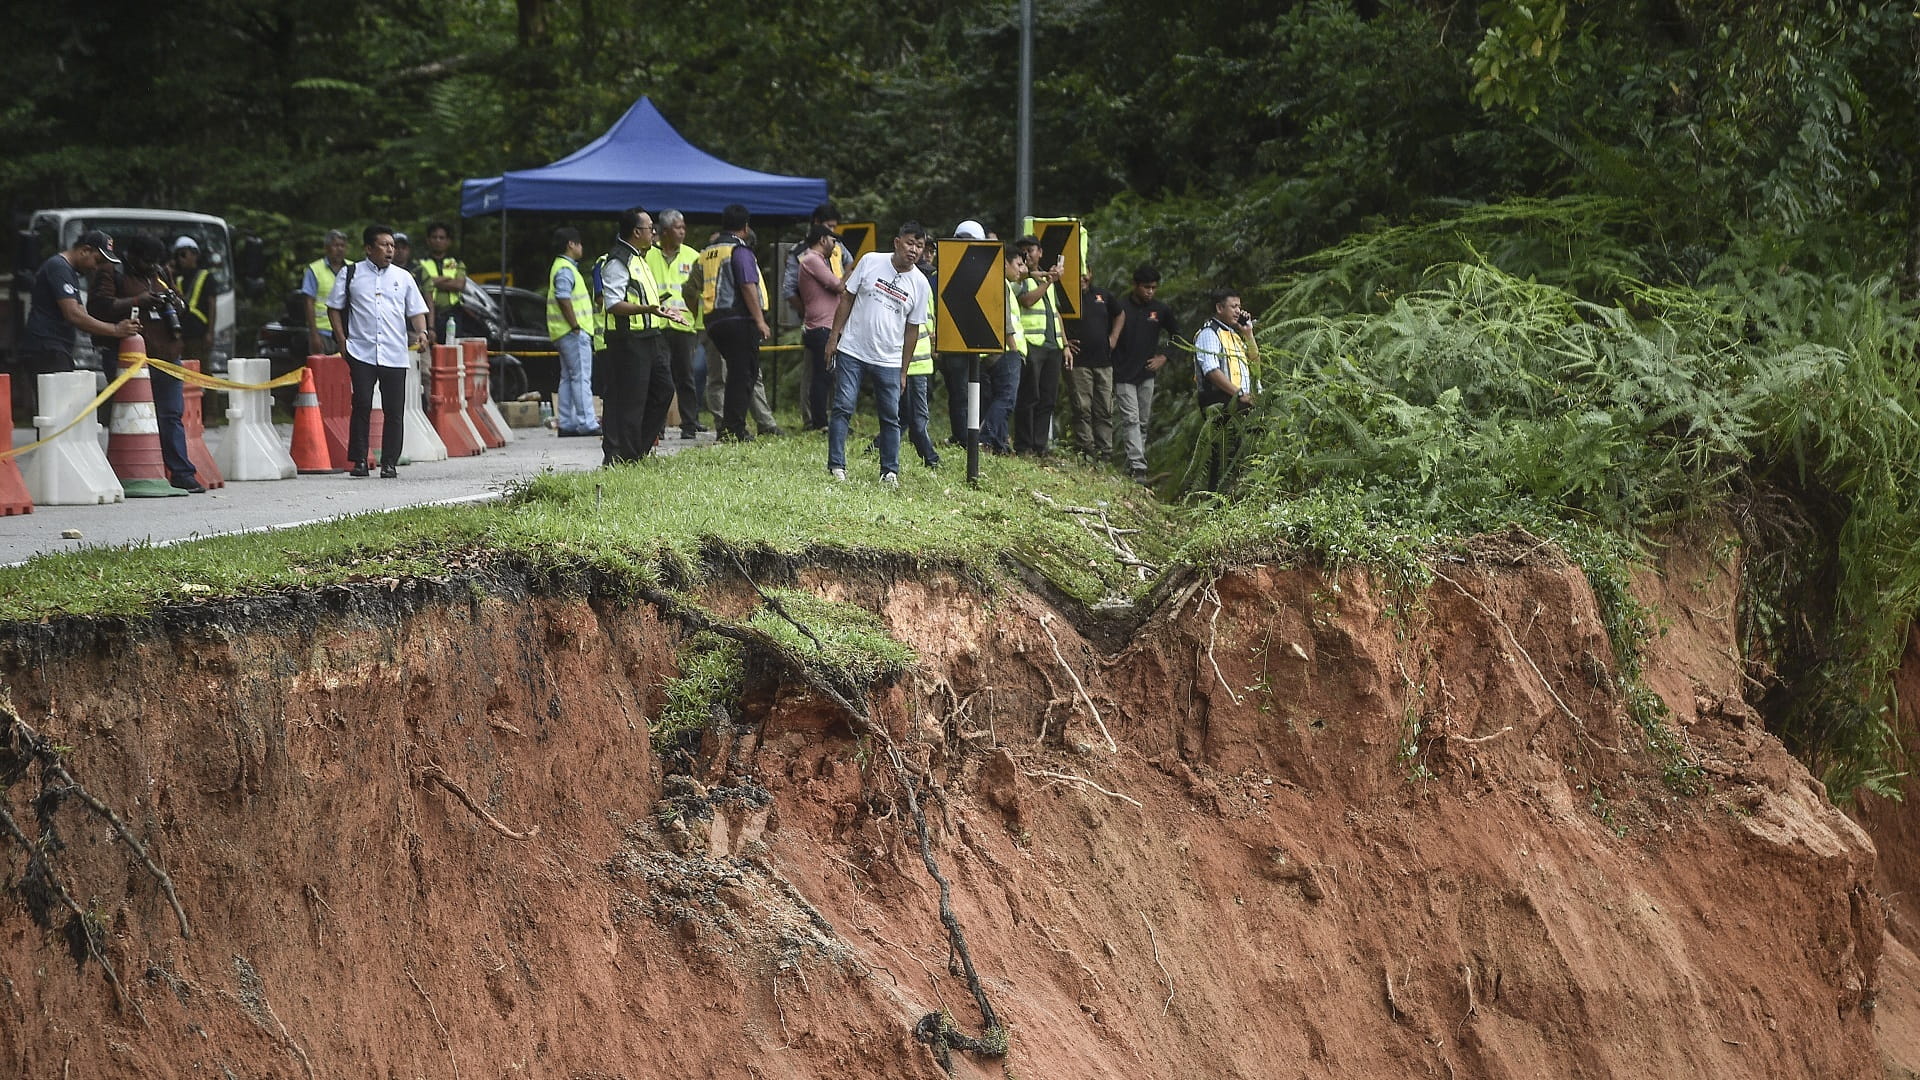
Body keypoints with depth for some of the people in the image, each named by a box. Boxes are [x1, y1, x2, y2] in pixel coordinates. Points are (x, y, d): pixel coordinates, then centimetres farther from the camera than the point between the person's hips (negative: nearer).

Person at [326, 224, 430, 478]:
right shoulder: (350, 274, 8)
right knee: (362, 405, -9)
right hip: (361, 352, -2)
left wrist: (421, 331, -5)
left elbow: (417, 310, 15)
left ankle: (389, 462, 8)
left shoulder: (403, 278, 14)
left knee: (394, 410, 0)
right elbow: (334, 307, 12)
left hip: (395, 355, 2)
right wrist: (342, 339, 1)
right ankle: (359, 460, -3)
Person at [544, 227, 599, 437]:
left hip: (567, 333, 11)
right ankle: (587, 423, -13)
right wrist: (575, 326, -20)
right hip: (573, 333, -11)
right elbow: (563, 299, -22)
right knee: (581, 377, -11)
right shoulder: (565, 270, -13)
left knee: (568, 377, 11)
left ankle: (565, 424, 13)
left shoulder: (563, 267, 20)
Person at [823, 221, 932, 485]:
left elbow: (912, 329, 4)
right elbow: (847, 298, 5)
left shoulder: (920, 284, 0)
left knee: (890, 417, 3)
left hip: (889, 361, 1)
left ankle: (890, 471, 12)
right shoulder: (871, 261, -2)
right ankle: (836, 465, 0)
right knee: (843, 407, -5)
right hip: (852, 352, -1)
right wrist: (834, 337, 2)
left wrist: (903, 371, 4)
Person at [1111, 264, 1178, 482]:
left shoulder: (1161, 309, 3)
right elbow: (1109, 337, -4)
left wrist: (1164, 357, 4)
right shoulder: (1121, 306, -8)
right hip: (1123, 374, -5)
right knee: (1131, 420, -12)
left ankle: (1133, 464, 17)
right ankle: (1138, 466, -19)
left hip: (1147, 374, 5)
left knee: (1143, 422, 8)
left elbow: (1177, 335, 17)